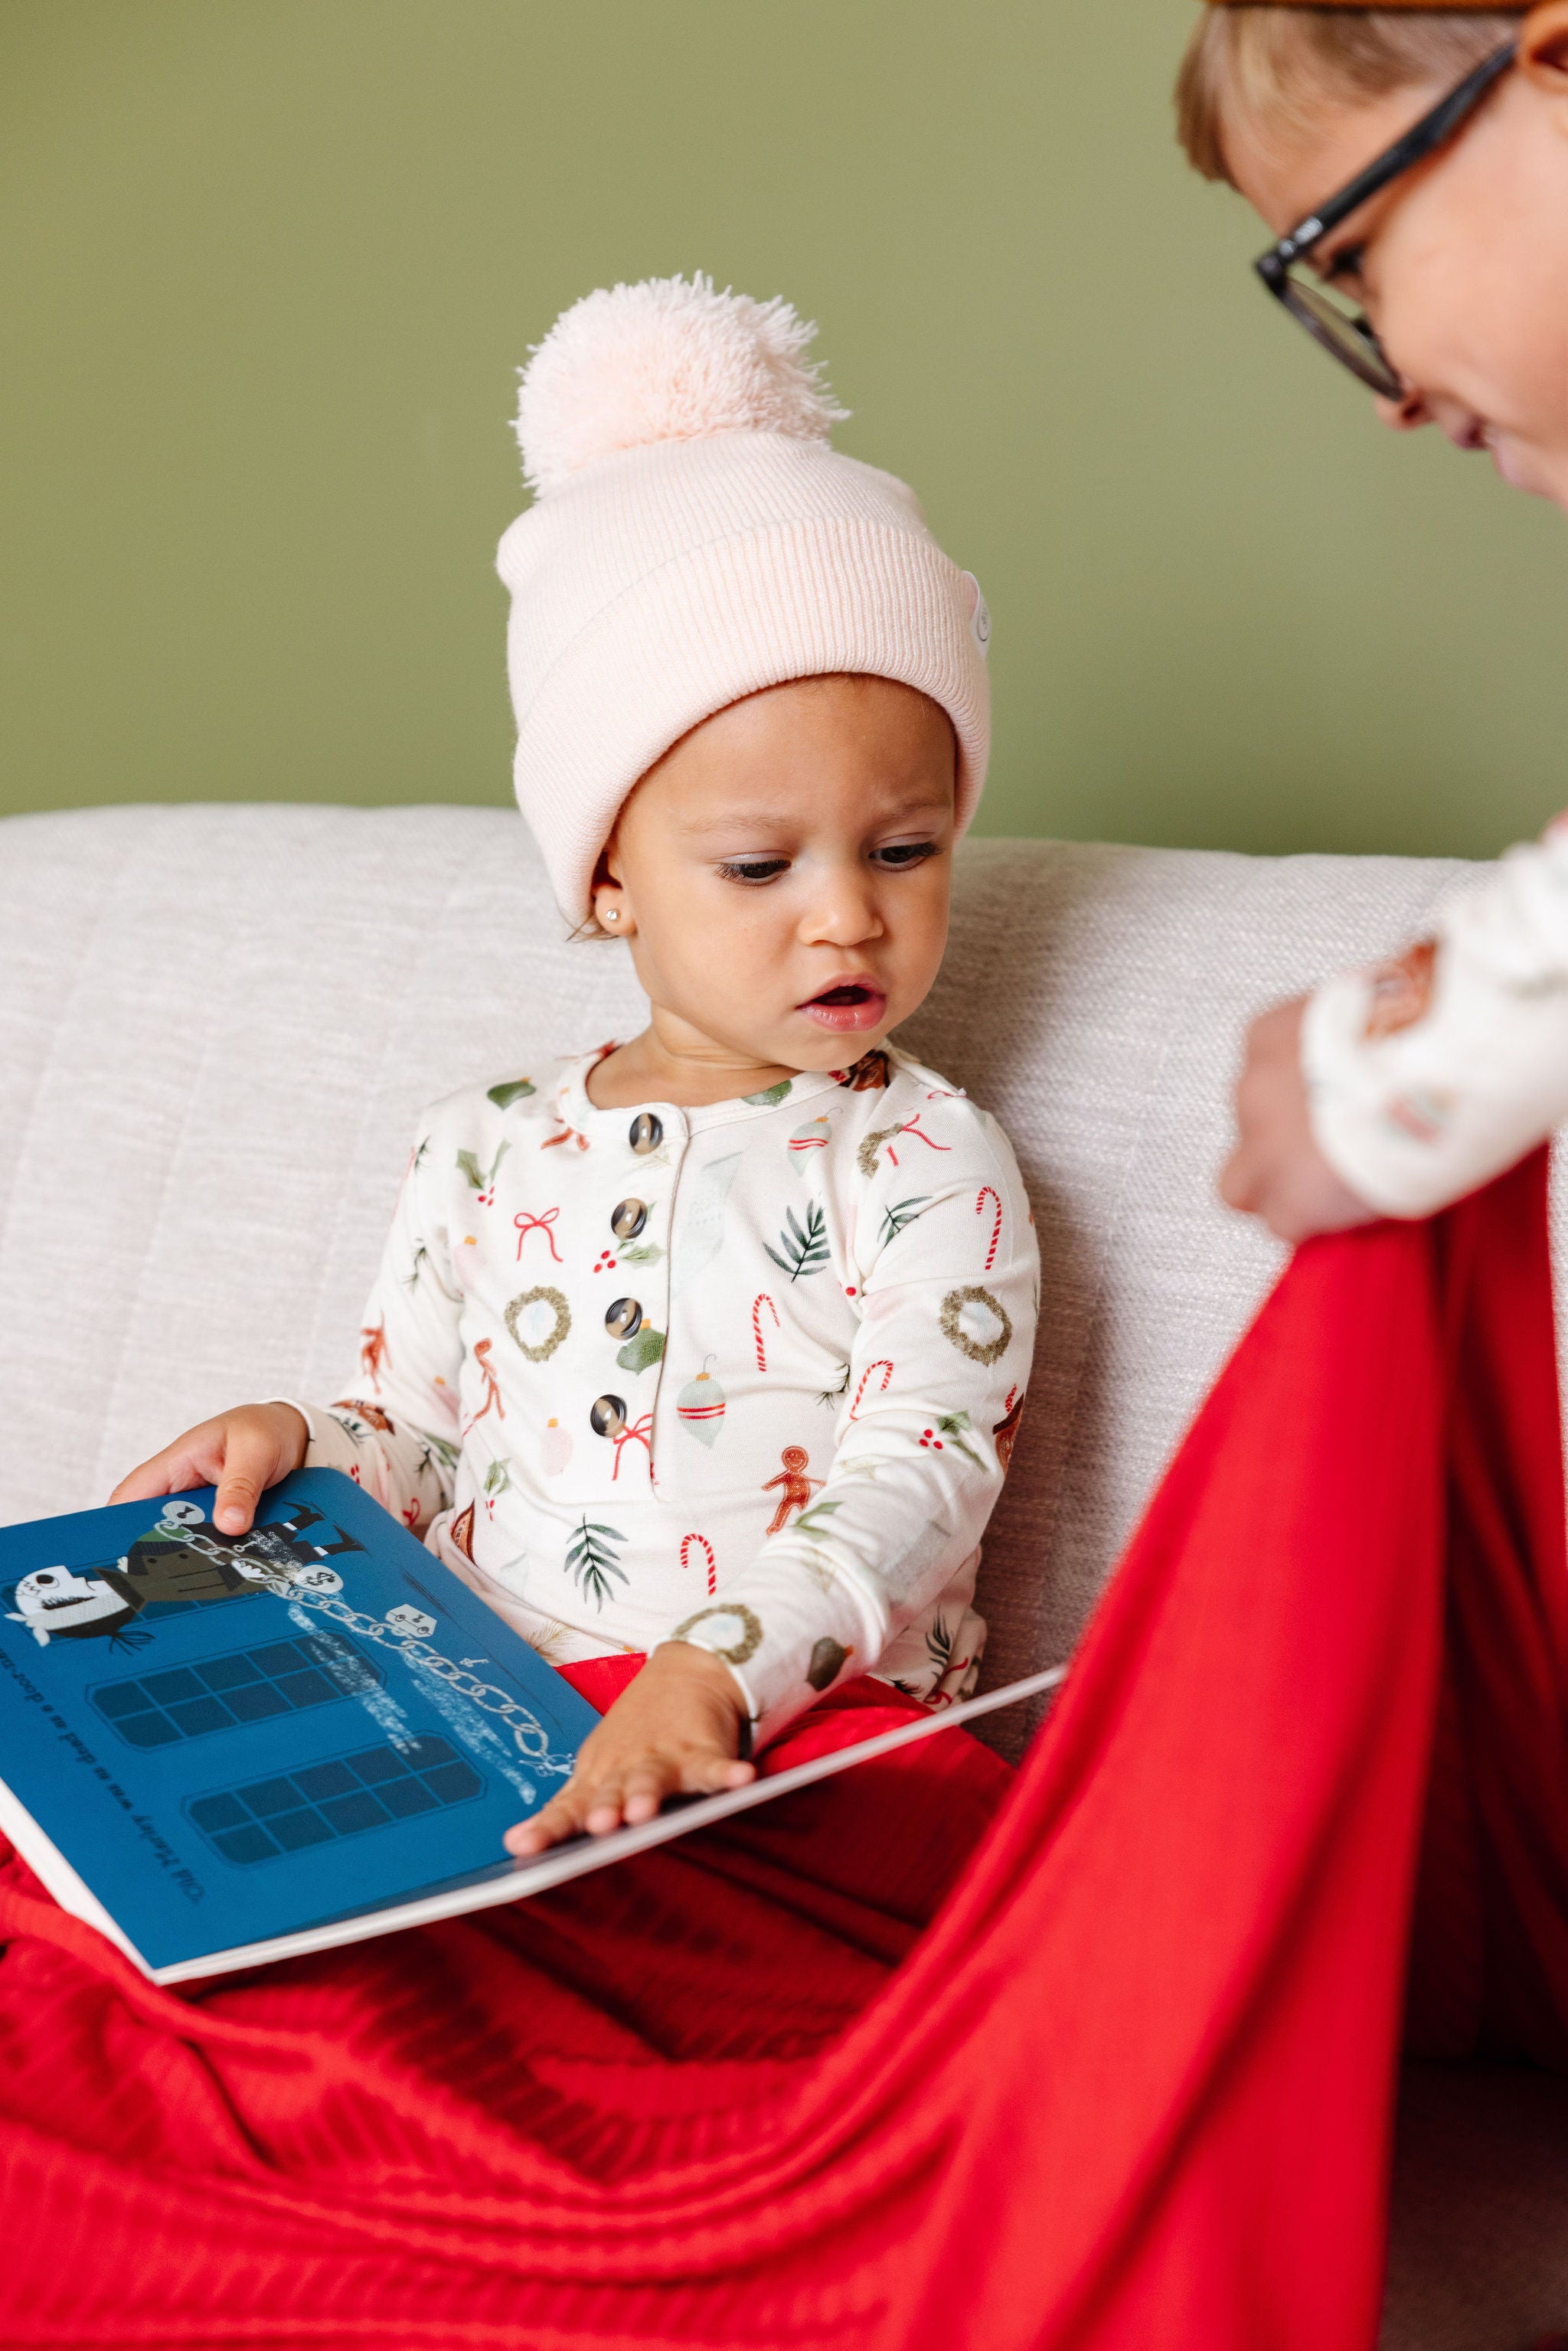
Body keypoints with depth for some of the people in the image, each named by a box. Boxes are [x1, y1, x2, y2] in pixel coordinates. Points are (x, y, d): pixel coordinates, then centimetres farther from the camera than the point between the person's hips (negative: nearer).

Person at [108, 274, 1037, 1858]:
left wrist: (709, 1673, -30)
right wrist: (296, 1449, -2)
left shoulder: (923, 1167, -1)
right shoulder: (486, 1152, 11)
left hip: (807, 1739, -3)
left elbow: (917, 1481, -13)